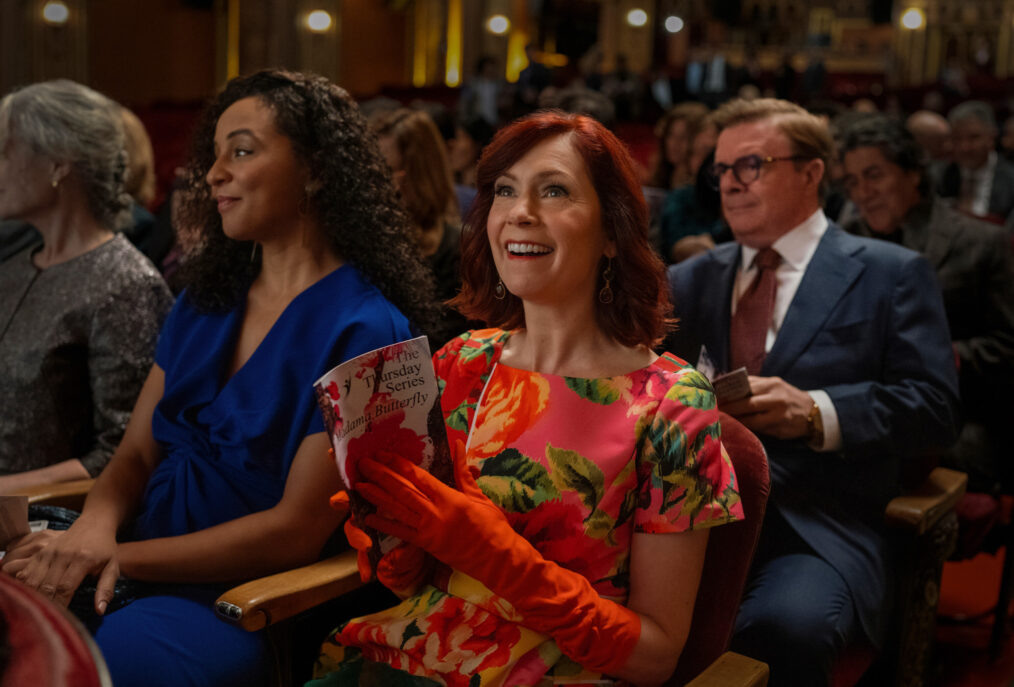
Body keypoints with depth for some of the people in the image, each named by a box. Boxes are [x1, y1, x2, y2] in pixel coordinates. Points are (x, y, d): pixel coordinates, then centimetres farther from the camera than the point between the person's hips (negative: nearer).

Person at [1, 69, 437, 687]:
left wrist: (115, 555, -15)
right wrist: (93, 530, -12)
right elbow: (135, 455, 11)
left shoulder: (363, 329, -11)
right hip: (139, 568, 6)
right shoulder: (205, 300, 13)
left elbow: (297, 531, -13)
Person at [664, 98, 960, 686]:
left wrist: (816, 412, -15)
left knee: (783, 627, -35)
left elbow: (935, 407, 1)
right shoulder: (694, 278, 22)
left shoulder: (891, 274, 9)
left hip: (820, 526, -3)